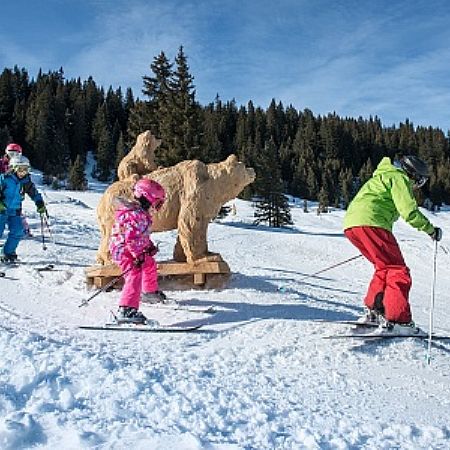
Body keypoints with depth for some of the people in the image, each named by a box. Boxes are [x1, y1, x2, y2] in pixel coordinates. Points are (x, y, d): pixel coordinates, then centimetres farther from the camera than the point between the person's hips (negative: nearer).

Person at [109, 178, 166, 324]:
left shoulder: (142, 213, 11)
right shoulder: (135, 214, -24)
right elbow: (130, 237, -30)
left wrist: (149, 246, 11)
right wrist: (138, 255, -27)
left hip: (135, 250, 11)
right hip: (124, 251, -11)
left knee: (150, 264, 29)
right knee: (135, 276, -24)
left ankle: (150, 292, 51)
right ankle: (126, 310, -32)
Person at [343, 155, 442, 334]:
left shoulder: (385, 175, 33)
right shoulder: (399, 178, 2)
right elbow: (409, 212, -9)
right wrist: (431, 230, 2)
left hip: (351, 223, 10)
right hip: (370, 223, -10)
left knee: (385, 268, 22)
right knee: (398, 272, -6)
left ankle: (373, 311, 21)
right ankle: (396, 320, -12)